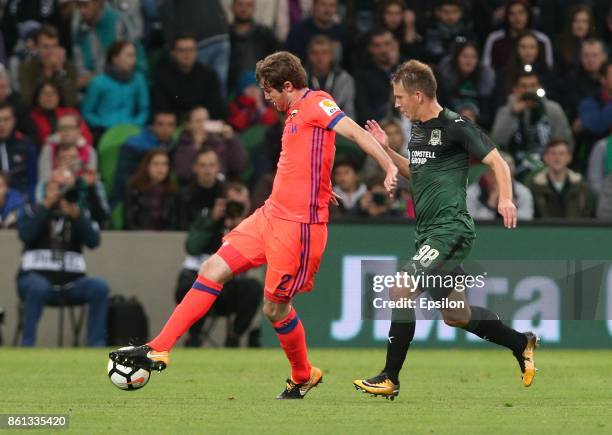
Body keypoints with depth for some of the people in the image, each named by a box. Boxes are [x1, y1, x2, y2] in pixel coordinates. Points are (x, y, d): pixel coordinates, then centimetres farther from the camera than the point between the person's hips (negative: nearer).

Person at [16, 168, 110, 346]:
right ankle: (27, 346, -31)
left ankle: (95, 346, -20)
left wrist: (76, 215, -16)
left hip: (71, 281, 3)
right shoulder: (35, 211, 9)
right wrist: (47, 205, -13)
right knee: (38, 287, -37)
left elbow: (93, 241, -2)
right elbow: (25, 235, -11)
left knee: (100, 287, -25)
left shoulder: (82, 214, 15)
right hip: (36, 276, -3)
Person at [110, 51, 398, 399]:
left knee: (275, 309, 0)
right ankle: (158, 351, 2)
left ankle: (303, 377, 25)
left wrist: (390, 166, -36)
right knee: (214, 270, 2)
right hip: (272, 215, 9)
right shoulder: (295, 113, 17)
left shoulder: (317, 103, -11)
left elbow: (354, 131, -24)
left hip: (298, 224, -9)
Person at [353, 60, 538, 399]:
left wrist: (505, 199, -27)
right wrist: (386, 150, 15)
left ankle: (390, 378, -11)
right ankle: (521, 344, 31)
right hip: (428, 231, 9)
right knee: (455, 315, 13)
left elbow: (496, 161, -11)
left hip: (450, 229, -9)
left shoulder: (454, 126, -11)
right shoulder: (418, 128, 14)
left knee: (402, 292, -17)